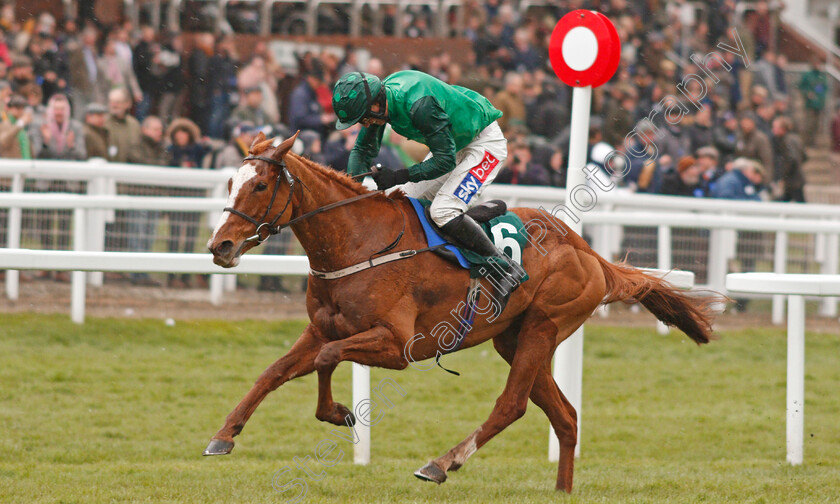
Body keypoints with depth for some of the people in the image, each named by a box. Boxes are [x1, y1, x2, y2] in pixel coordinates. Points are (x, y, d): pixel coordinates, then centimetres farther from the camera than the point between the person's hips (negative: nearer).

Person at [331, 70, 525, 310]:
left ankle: (507, 270, -14)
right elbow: (363, 150, 4)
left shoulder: (420, 104, -36)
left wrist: (398, 176, -33)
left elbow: (445, 161, -32)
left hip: (486, 142, -10)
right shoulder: (379, 99, -9)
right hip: (454, 143, 10)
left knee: (443, 211, -24)